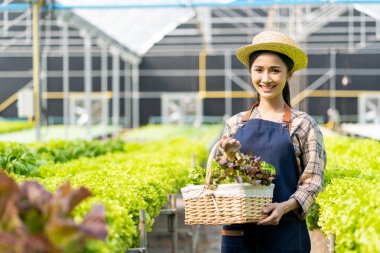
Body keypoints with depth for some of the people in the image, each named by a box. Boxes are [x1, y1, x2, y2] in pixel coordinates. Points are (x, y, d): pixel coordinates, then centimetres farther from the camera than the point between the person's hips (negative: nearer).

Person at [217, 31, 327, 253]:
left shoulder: (303, 124, 0)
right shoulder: (235, 124, 8)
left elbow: (313, 179, -3)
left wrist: (285, 206, -19)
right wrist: (230, 157, -10)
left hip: (285, 232, -3)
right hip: (238, 231, 3)